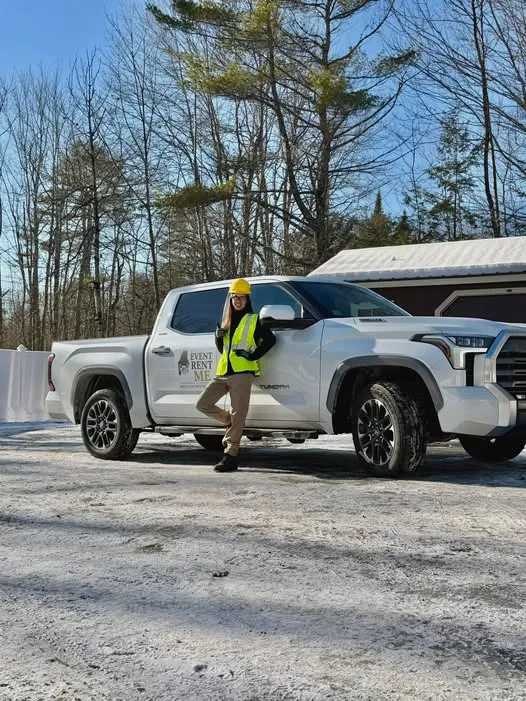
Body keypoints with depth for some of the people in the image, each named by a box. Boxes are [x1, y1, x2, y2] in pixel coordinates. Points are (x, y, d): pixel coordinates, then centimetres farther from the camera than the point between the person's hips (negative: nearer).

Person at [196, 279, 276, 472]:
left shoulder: (253, 320, 5)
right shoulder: (227, 321, 22)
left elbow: (270, 339, -2)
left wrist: (253, 355, -10)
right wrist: (219, 336, 4)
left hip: (242, 372, -7)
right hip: (223, 372, 7)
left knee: (237, 416, -9)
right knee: (202, 404, -1)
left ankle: (230, 456, -10)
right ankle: (230, 422, 19)